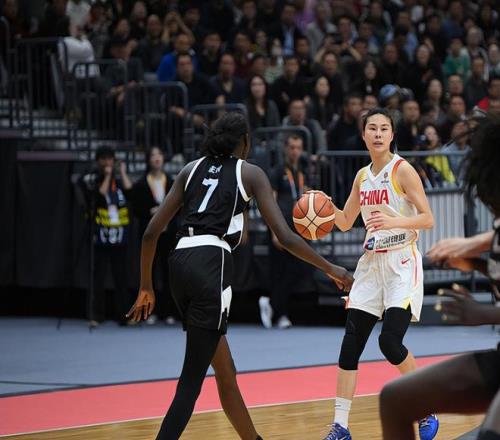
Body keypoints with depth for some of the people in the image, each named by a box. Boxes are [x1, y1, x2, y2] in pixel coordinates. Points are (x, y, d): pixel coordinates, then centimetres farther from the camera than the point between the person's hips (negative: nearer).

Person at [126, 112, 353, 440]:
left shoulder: (192, 169, 21)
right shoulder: (250, 173, 8)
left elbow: (152, 232, 15)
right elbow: (285, 237, 1)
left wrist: (146, 286, 24)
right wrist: (331, 269, 11)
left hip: (180, 263, 6)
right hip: (212, 265, -6)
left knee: (225, 371, 21)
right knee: (192, 381, -10)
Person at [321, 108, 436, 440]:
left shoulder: (403, 170, -8)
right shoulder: (362, 176, 11)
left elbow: (428, 220, -12)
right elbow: (346, 222, 19)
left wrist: (395, 221, -29)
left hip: (402, 263, -6)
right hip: (371, 263, 6)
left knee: (390, 341, -17)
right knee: (350, 345, -2)